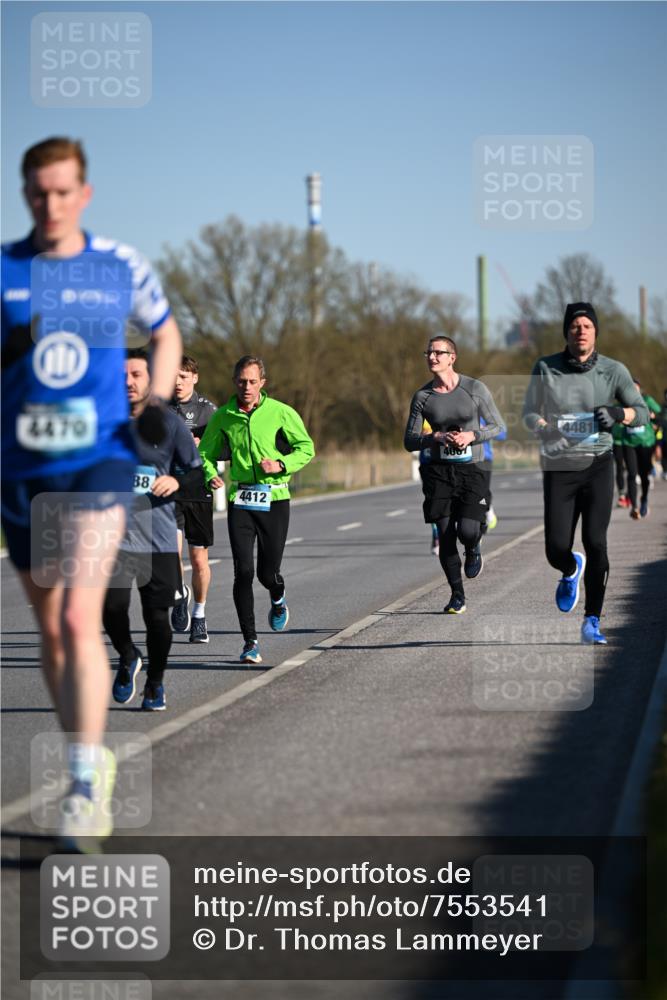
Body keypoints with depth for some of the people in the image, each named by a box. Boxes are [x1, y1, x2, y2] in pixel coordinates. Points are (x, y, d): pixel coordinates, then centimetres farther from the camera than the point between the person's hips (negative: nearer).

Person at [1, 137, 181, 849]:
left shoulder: (121, 267, 3)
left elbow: (166, 335, 20)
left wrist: (158, 403, 6)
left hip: (100, 463, -2)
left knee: (80, 619, -16)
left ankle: (84, 786, -15)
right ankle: (91, 762, 28)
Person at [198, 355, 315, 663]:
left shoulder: (281, 412, -4)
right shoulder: (223, 417, 2)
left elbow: (306, 448, 3)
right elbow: (205, 452, 13)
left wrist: (281, 464, -15)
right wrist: (211, 475, -8)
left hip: (275, 498, -1)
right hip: (240, 499, 1)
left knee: (267, 572, 1)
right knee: (243, 571, -11)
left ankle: (278, 600, 40)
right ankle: (250, 641, -2)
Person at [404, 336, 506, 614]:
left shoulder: (475, 389, -2)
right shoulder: (422, 396, 2)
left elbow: (498, 427, 4)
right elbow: (409, 441, 4)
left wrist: (472, 435, -13)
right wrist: (437, 438, -14)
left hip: (472, 469, -2)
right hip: (438, 472, 2)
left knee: (467, 531, -16)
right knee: (445, 536, -2)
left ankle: (473, 550, 22)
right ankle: (457, 595, 12)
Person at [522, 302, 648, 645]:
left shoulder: (613, 370, 0)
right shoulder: (545, 368, 1)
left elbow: (642, 412, 0)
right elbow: (529, 413, 8)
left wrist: (618, 414, -22)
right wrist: (547, 427, -14)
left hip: (597, 465, -1)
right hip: (558, 467, 1)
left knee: (595, 542, -13)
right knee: (557, 549, -4)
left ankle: (592, 621, -2)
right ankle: (571, 571, 35)